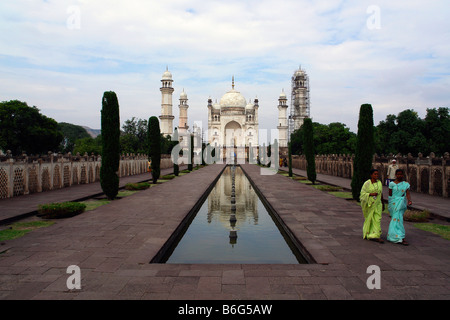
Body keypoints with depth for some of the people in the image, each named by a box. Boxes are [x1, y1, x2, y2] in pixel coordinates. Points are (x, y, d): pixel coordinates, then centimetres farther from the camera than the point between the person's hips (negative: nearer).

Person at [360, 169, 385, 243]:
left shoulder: (379, 183, 6)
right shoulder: (367, 183, -9)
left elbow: (381, 194, 14)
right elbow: (362, 193, -9)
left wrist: (382, 204, 17)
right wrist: (371, 194, -23)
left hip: (377, 204, 3)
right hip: (369, 204, -3)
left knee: (377, 219, -5)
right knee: (369, 219, 10)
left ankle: (376, 236, -6)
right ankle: (367, 234, 29)